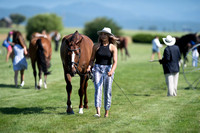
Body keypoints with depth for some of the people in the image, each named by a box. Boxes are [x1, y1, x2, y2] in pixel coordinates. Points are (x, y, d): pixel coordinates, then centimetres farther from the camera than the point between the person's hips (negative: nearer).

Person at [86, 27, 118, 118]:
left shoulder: (113, 47, -1)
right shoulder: (96, 46, 4)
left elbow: (115, 62, -8)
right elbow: (92, 59, 10)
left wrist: (112, 71, -25)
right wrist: (89, 67, -9)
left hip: (108, 69, 0)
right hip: (97, 69, 0)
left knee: (107, 91, 2)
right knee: (98, 89, -12)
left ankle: (107, 112, 14)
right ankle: (98, 112, -21)